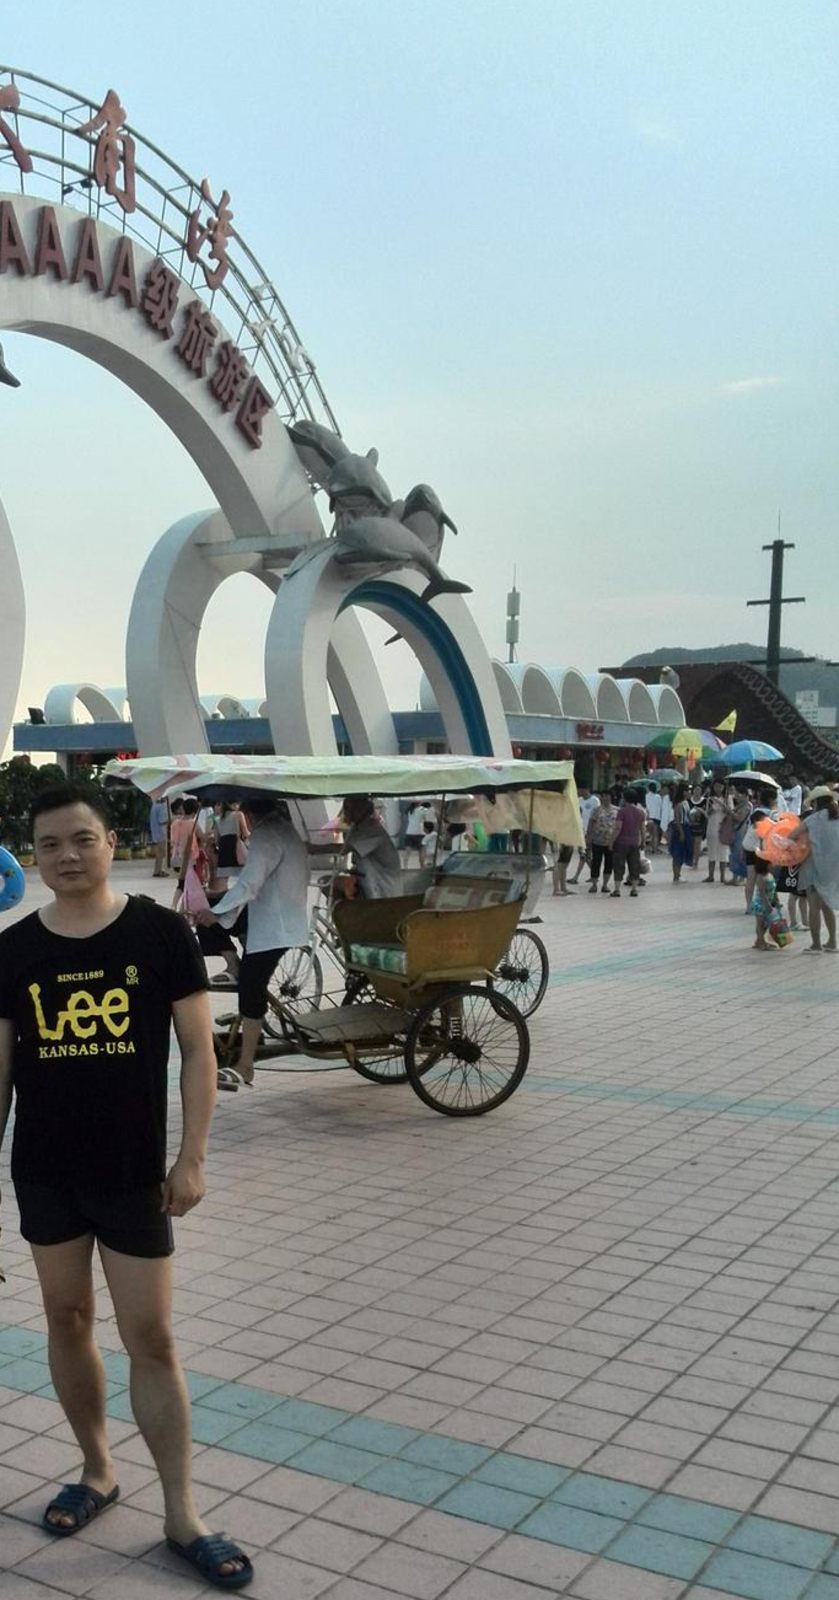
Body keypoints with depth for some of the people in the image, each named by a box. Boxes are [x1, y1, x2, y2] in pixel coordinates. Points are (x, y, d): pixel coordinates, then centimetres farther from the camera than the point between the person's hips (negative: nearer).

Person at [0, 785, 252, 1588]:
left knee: (151, 1340, 3)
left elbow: (197, 1049, -6)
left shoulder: (160, 933, -10)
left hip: (134, 1170, -3)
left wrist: (192, 1156, -10)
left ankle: (182, 1516, 15)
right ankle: (96, 1470, 36)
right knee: (67, 1320, 16)